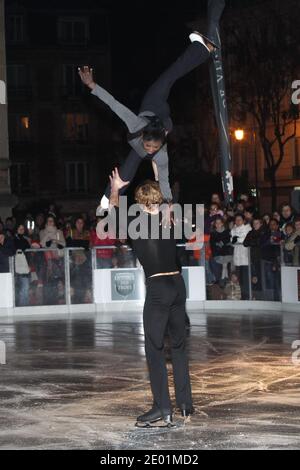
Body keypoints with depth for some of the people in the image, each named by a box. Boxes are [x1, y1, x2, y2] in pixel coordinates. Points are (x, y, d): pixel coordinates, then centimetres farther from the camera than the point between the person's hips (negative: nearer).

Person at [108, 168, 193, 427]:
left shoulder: (138, 222, -4)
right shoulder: (169, 220, 8)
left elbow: (115, 209, 14)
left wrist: (115, 189, 32)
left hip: (157, 287, -6)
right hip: (178, 283, 6)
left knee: (155, 347, -2)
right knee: (178, 345, 14)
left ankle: (163, 408, -6)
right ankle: (185, 403, 17)